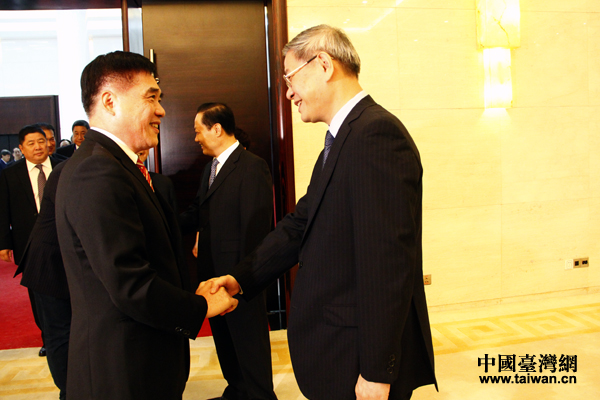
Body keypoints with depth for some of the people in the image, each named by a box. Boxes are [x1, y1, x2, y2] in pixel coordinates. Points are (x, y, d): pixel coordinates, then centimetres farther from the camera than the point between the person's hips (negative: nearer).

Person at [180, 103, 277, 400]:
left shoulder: (252, 167, -17)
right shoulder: (210, 167, 13)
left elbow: (256, 228, -21)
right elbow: (197, 214, 14)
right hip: (213, 273, 9)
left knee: (249, 341, 7)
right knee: (224, 340, 22)